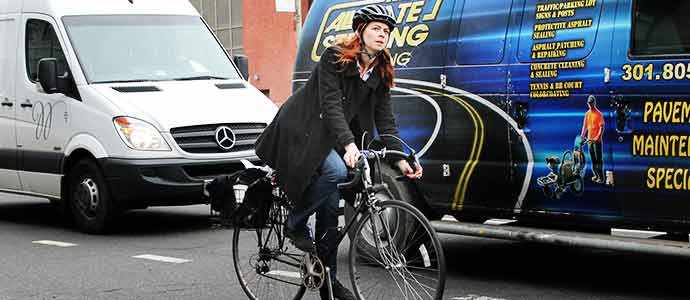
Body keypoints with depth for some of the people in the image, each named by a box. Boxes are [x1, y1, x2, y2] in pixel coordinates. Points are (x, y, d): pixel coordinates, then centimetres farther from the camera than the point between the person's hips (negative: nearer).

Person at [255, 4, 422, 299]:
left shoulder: (381, 73, 2)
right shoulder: (334, 57, -16)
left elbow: (385, 119, 1)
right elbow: (331, 105, -26)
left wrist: (400, 159, -12)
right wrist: (348, 144, -39)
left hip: (329, 138, 6)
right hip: (301, 130, -6)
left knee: (331, 204, 1)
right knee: (335, 171, -32)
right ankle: (295, 225, -12)